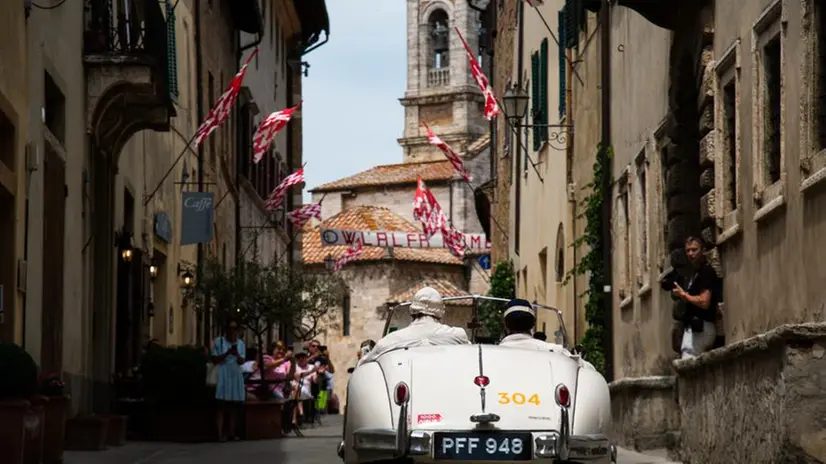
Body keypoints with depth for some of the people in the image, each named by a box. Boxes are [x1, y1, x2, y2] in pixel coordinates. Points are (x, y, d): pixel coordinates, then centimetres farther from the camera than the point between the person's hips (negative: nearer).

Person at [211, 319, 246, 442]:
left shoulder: (240, 343, 11)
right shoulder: (219, 341, 1)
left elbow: (241, 361, 1)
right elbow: (215, 360, -5)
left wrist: (237, 355, -20)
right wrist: (227, 354, -18)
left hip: (236, 376, 4)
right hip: (223, 377, -4)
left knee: (234, 406, 3)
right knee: (222, 406, -8)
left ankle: (232, 433, 6)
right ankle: (220, 433, -11)